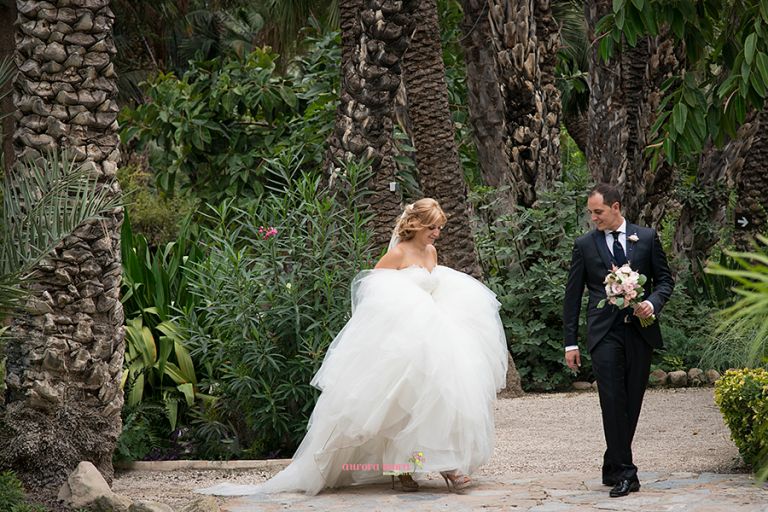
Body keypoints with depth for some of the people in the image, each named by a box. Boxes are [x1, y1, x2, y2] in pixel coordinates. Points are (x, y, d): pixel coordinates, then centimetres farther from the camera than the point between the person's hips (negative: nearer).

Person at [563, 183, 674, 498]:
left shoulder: (647, 238, 7)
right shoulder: (584, 245, 6)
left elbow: (665, 278, 11)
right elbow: (572, 295, 7)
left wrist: (653, 302, -11)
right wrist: (570, 342, 3)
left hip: (640, 331, 2)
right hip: (605, 333, -2)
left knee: (632, 402, 6)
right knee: (613, 401, -12)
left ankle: (612, 468, 19)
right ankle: (624, 473, -11)